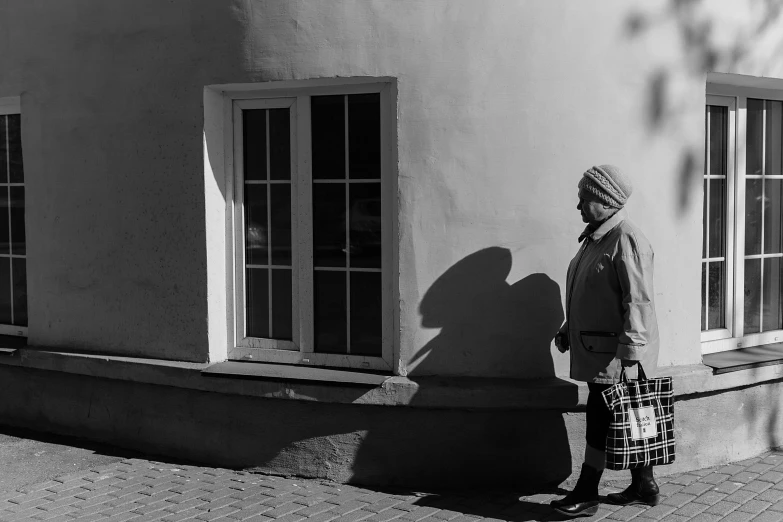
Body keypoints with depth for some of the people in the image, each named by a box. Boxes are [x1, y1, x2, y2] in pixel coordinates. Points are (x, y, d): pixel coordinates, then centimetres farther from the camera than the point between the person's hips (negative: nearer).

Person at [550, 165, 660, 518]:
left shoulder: (627, 240, -16)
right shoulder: (594, 237, 14)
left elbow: (638, 302, -22)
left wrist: (629, 356, -25)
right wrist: (567, 330, 18)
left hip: (616, 354, -9)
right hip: (597, 352, 9)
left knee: (601, 421, -3)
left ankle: (586, 496, 4)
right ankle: (644, 487, 24)